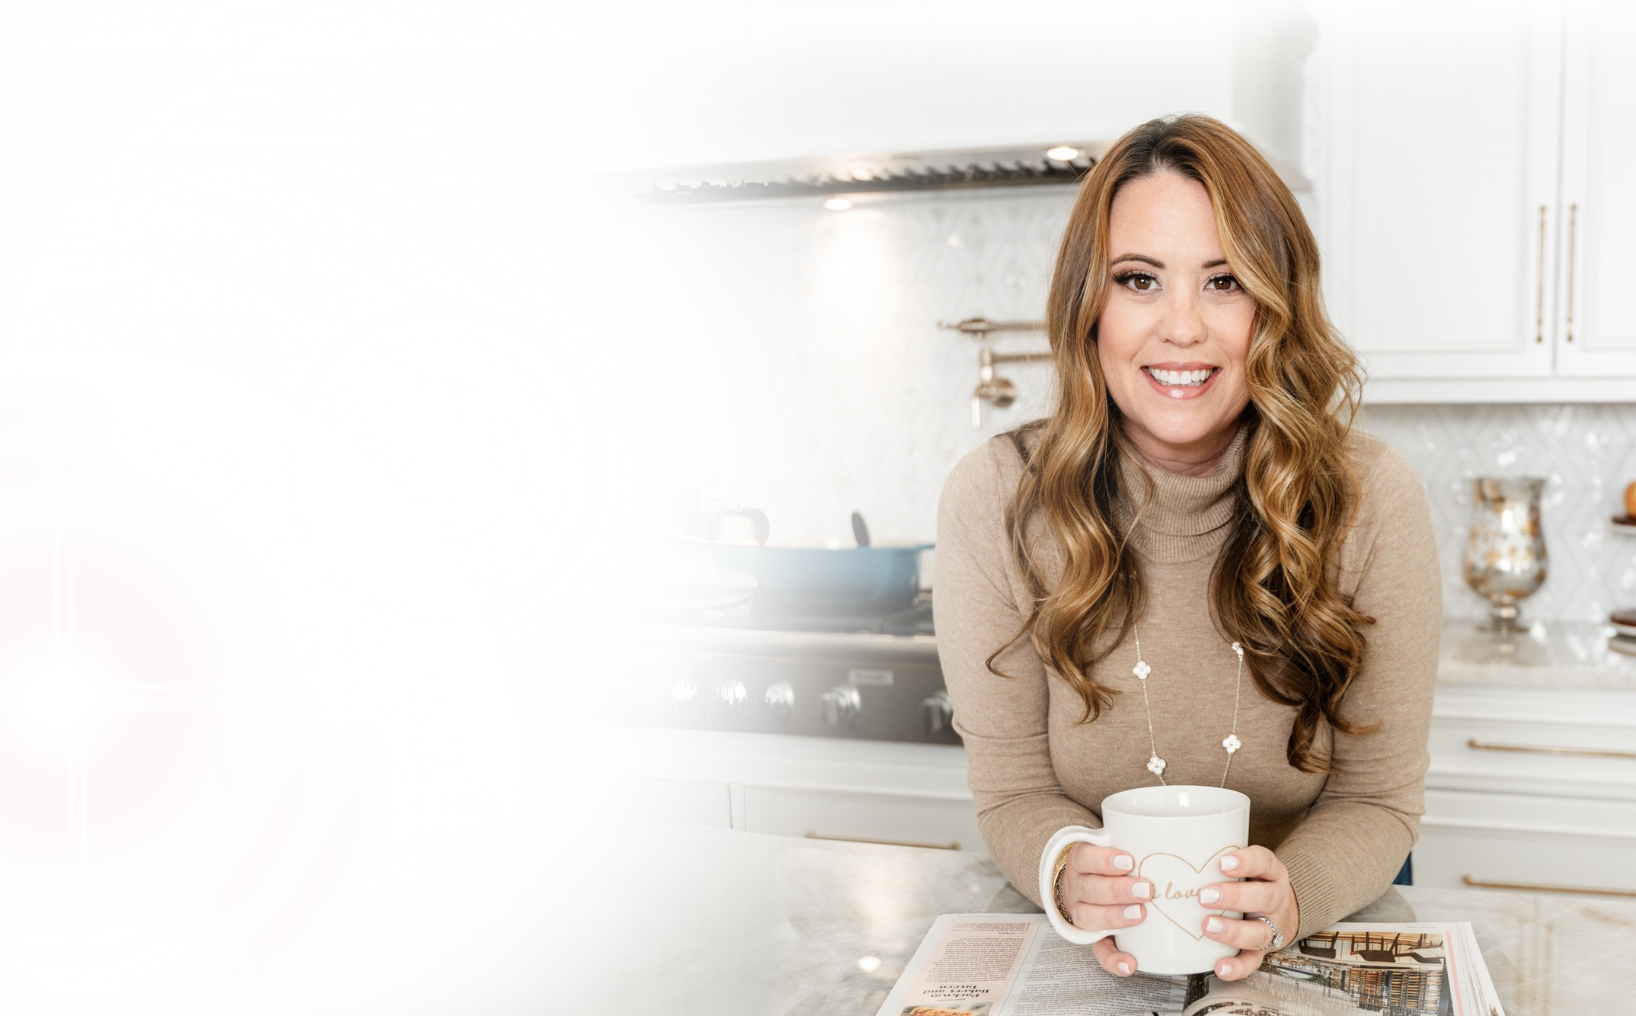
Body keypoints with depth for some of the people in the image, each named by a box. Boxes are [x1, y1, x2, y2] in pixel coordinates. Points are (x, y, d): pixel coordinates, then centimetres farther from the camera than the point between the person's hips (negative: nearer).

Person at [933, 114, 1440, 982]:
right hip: (1085, 947, 0)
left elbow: (1378, 799, -6)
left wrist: (1289, 897, -26)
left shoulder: (1369, 498, -11)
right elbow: (1014, 791, -6)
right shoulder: (994, 499, -12)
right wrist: (1072, 877, -27)